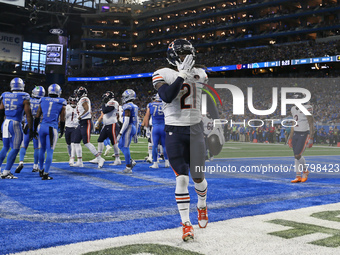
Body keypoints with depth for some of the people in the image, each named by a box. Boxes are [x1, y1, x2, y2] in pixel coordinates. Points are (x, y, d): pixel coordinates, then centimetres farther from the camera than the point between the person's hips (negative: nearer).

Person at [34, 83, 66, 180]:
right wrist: (62, 131, 15)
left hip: (42, 126, 3)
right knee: (50, 151, 1)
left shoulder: (43, 101, 7)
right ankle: (45, 174, -1)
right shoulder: (61, 103, 1)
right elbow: (62, 119, 3)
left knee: (42, 150, 18)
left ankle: (41, 170, 32)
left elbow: (37, 117, 10)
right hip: (52, 128, -3)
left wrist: (35, 129, 19)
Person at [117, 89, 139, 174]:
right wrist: (135, 134, 24)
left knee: (125, 147, -2)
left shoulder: (127, 107, -15)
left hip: (128, 128, -9)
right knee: (120, 145, 18)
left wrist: (120, 133, -18)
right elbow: (136, 122, 18)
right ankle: (131, 161, 16)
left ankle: (128, 168, 3)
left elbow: (126, 121, -20)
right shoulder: (135, 107, 14)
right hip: (133, 128, 9)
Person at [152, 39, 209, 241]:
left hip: (195, 129, 3)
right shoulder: (163, 74, -7)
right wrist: (183, 74, -25)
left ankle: (202, 206, 39)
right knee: (182, 178, -6)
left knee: (198, 177, 7)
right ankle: (186, 224, 7)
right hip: (174, 131, -3)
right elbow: (167, 97, -24)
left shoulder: (200, 74, 7)